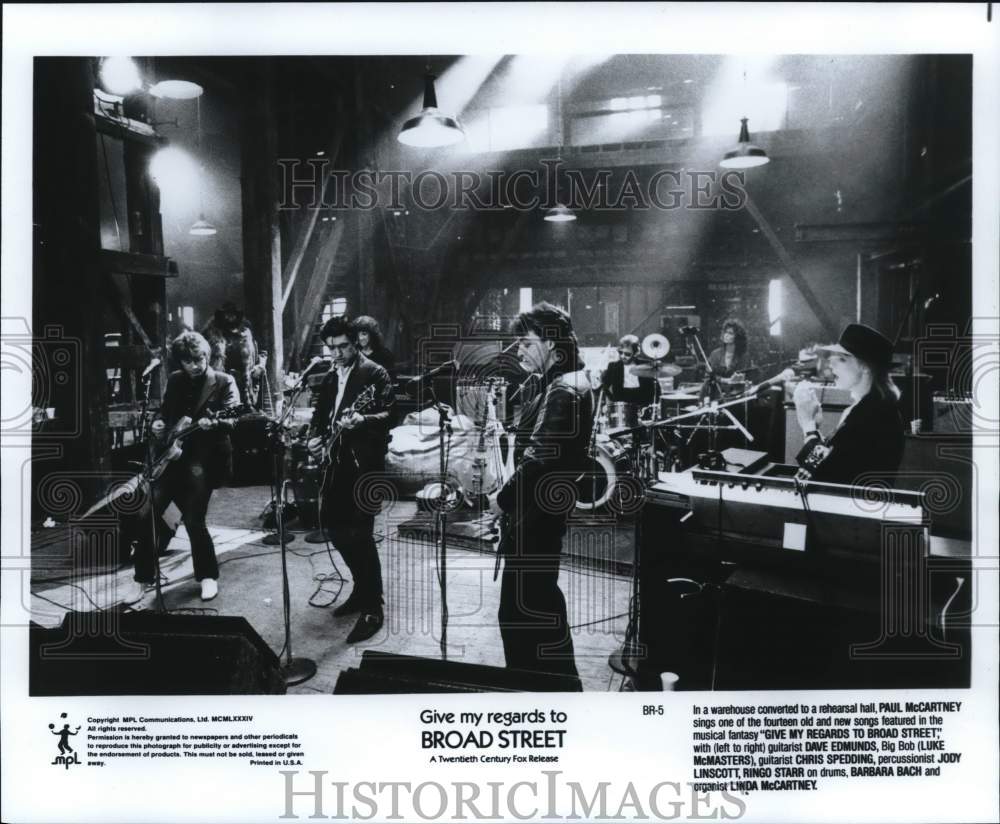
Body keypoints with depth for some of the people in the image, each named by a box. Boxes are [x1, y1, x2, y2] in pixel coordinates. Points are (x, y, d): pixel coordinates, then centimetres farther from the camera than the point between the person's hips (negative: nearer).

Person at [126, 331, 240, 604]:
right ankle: (144, 578, 10)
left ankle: (208, 576, 10)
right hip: (172, 454, 5)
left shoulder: (224, 382, 0)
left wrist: (213, 423, -32)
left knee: (193, 520, -12)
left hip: (205, 457, -5)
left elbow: (232, 420, -11)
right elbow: (163, 411, 23)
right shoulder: (174, 380, 14)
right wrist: (157, 424, 1)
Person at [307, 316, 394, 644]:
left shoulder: (375, 373, -8)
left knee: (359, 533, -11)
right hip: (338, 461, 9)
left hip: (365, 461, -8)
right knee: (333, 525, 13)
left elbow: (389, 415, -17)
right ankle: (362, 587, 32)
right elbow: (320, 414, 22)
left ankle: (373, 608, -1)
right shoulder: (329, 377, 15)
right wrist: (315, 438, 2)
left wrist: (361, 420, -35)